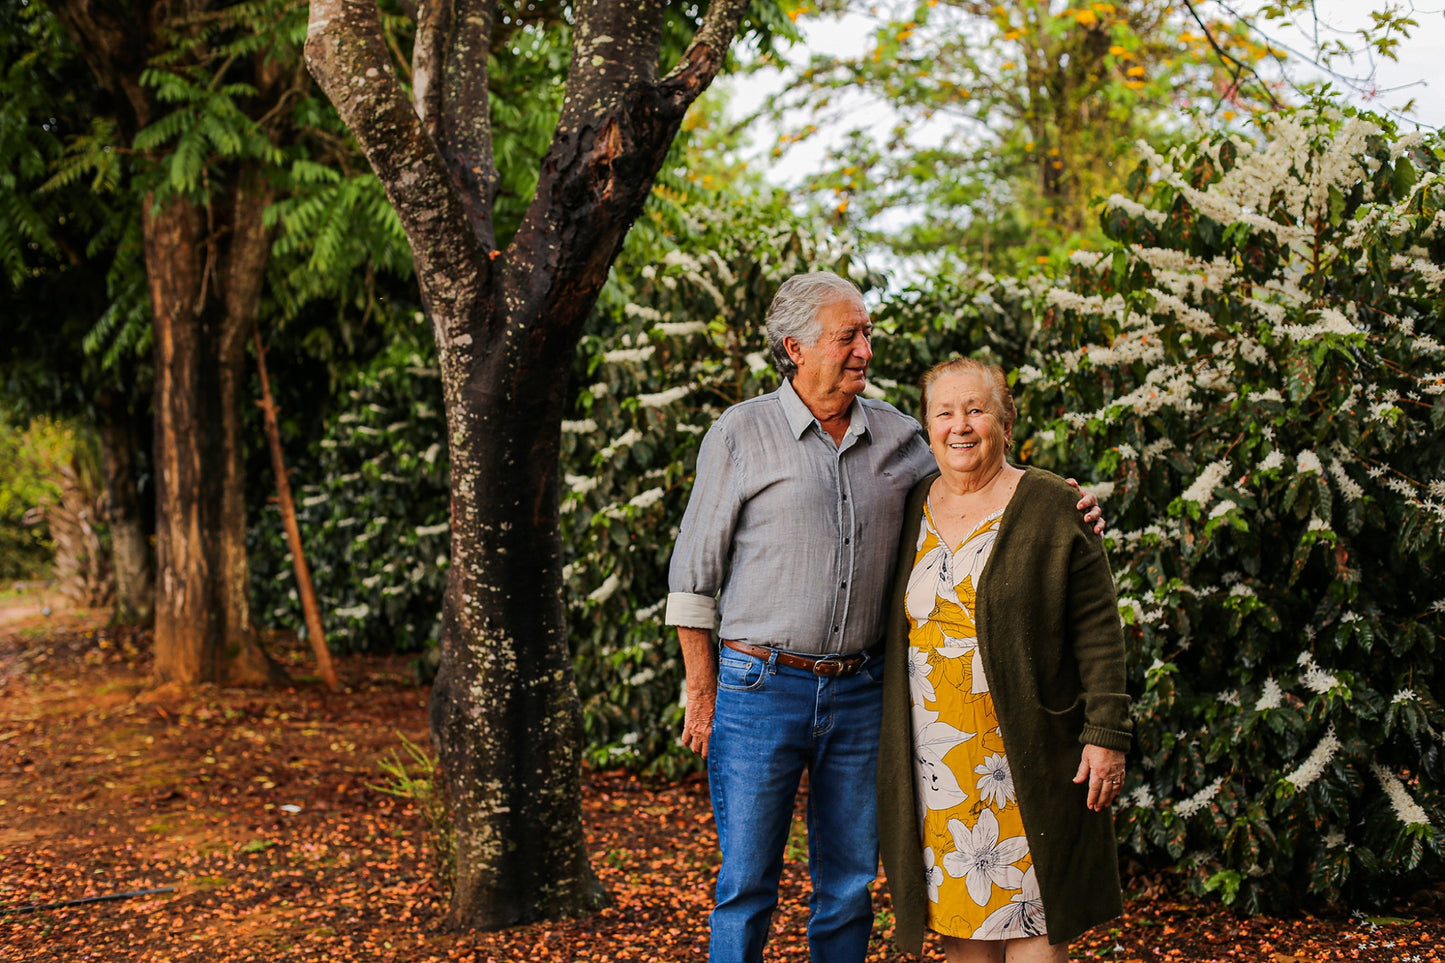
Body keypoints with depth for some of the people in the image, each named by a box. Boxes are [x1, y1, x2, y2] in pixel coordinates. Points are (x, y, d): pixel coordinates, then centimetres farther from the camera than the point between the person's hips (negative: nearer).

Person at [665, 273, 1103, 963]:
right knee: (746, 888, 1)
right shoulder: (741, 433, -4)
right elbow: (694, 576, 0)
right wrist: (702, 692, -2)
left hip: (859, 696, 4)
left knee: (850, 886, 11)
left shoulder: (898, 437, 6)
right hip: (760, 690, -3)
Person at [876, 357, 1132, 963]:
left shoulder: (1052, 509, -5)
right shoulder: (912, 509, 9)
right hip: (934, 756, 4)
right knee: (957, 899, 9)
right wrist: (888, 743, 14)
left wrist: (1107, 735, -13)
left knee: (1028, 908, 0)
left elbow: (1098, 630, -7)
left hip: (1023, 750, -4)